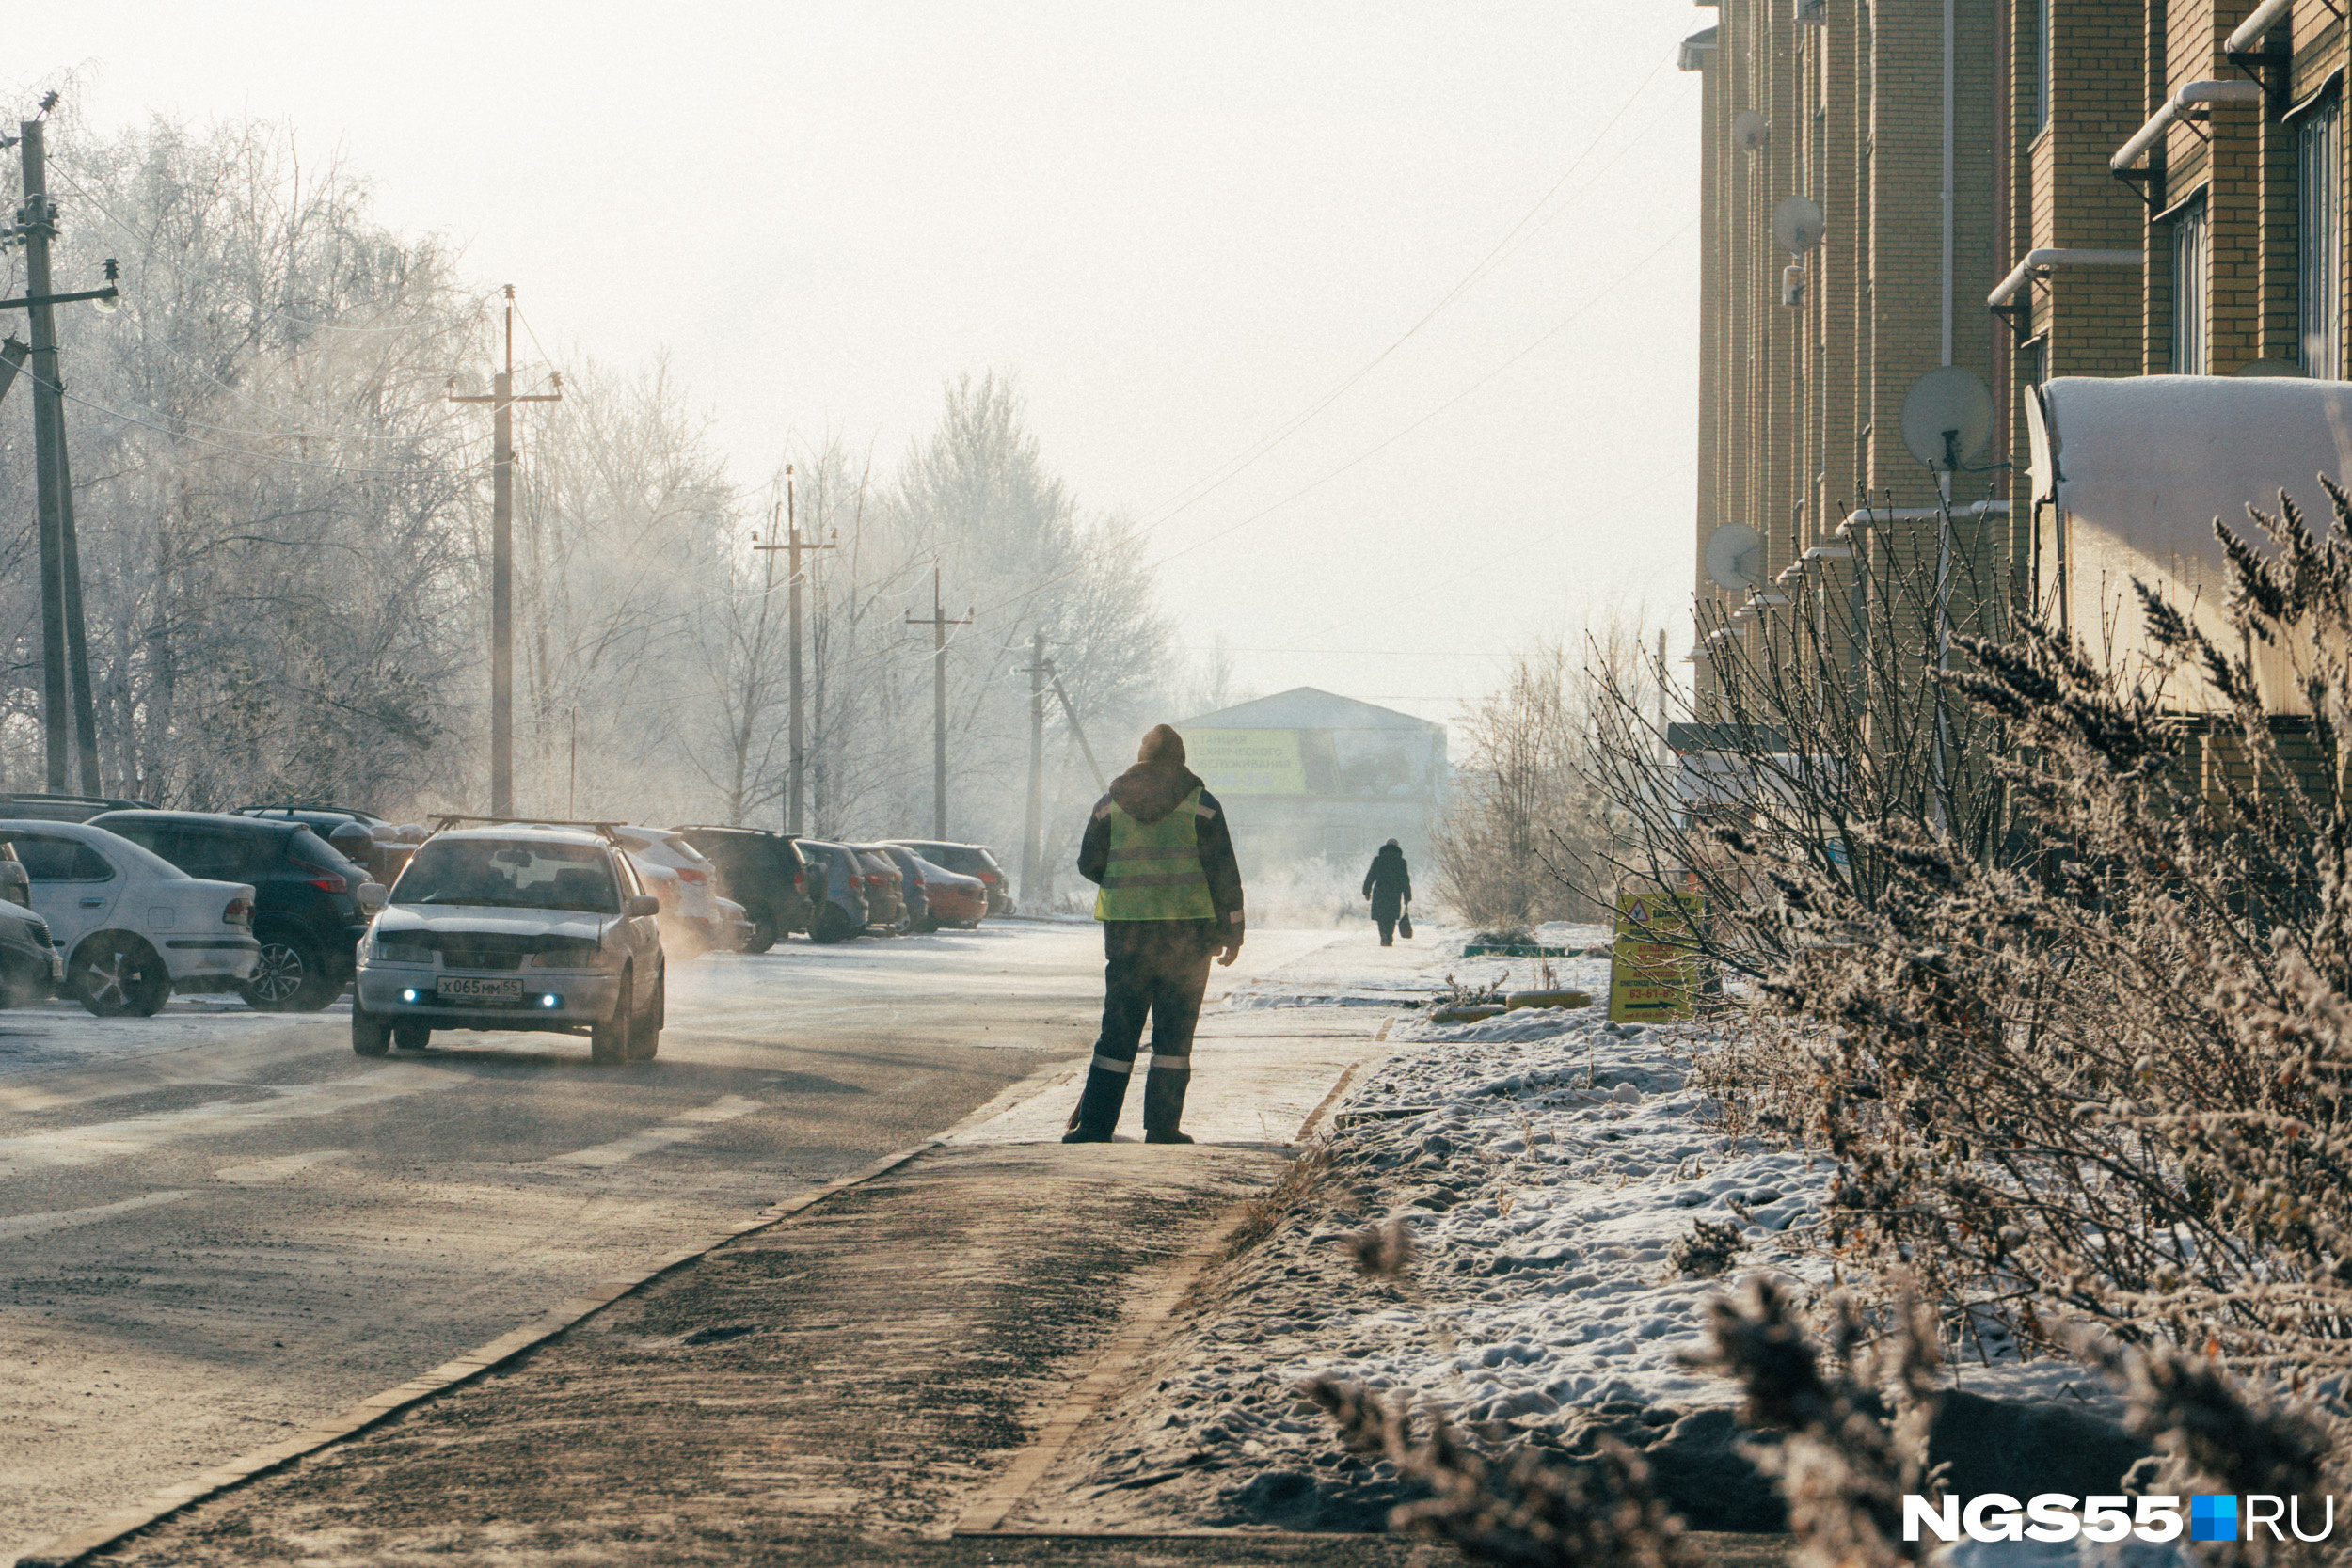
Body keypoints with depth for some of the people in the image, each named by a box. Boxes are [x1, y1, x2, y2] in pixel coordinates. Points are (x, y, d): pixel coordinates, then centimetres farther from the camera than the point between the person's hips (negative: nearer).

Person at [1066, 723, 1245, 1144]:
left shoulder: (1111, 804, 5)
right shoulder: (1200, 805, -1)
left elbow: (1089, 863, 7)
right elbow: (1223, 872, -4)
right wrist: (1232, 931, 1)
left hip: (1127, 932, 2)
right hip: (1187, 931, -2)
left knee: (1118, 1031, 6)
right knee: (1174, 1033, 3)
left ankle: (1094, 1124, 2)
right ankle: (1162, 1126, 0)